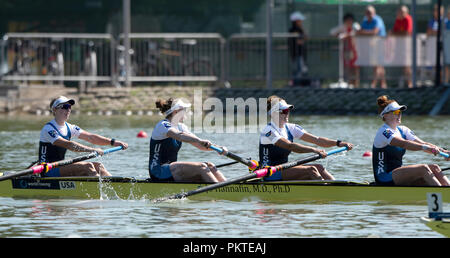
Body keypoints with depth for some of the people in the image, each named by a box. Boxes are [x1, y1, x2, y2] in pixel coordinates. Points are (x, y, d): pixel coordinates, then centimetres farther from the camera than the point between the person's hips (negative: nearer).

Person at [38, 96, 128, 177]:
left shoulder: (69, 128, 12)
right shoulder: (48, 129, -14)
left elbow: (90, 137, 6)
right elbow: (68, 145, -27)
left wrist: (112, 142, -6)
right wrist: (91, 150, -36)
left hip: (60, 166, 8)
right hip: (48, 171, -8)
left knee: (98, 166, -8)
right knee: (87, 166, -24)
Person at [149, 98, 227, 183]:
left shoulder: (180, 127, 15)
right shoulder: (163, 125, -12)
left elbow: (199, 144, 6)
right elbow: (180, 136, -34)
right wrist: (200, 141, -48)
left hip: (172, 169, 9)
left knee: (209, 166, -10)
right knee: (201, 167, -24)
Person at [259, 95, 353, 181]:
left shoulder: (290, 128, 10)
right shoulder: (269, 131, -14)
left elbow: (316, 139, 2)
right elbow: (290, 146, -29)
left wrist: (338, 143, -11)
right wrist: (314, 150, -38)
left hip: (284, 170, 8)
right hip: (270, 175, -8)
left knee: (319, 168, -11)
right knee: (310, 170, -22)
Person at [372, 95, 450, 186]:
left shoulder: (403, 130, 14)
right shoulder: (384, 132, -12)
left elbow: (422, 143, 2)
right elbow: (403, 144, -29)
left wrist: (442, 151, -14)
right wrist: (424, 147, -41)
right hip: (385, 179, -8)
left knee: (434, 168, -13)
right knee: (423, 168, -27)